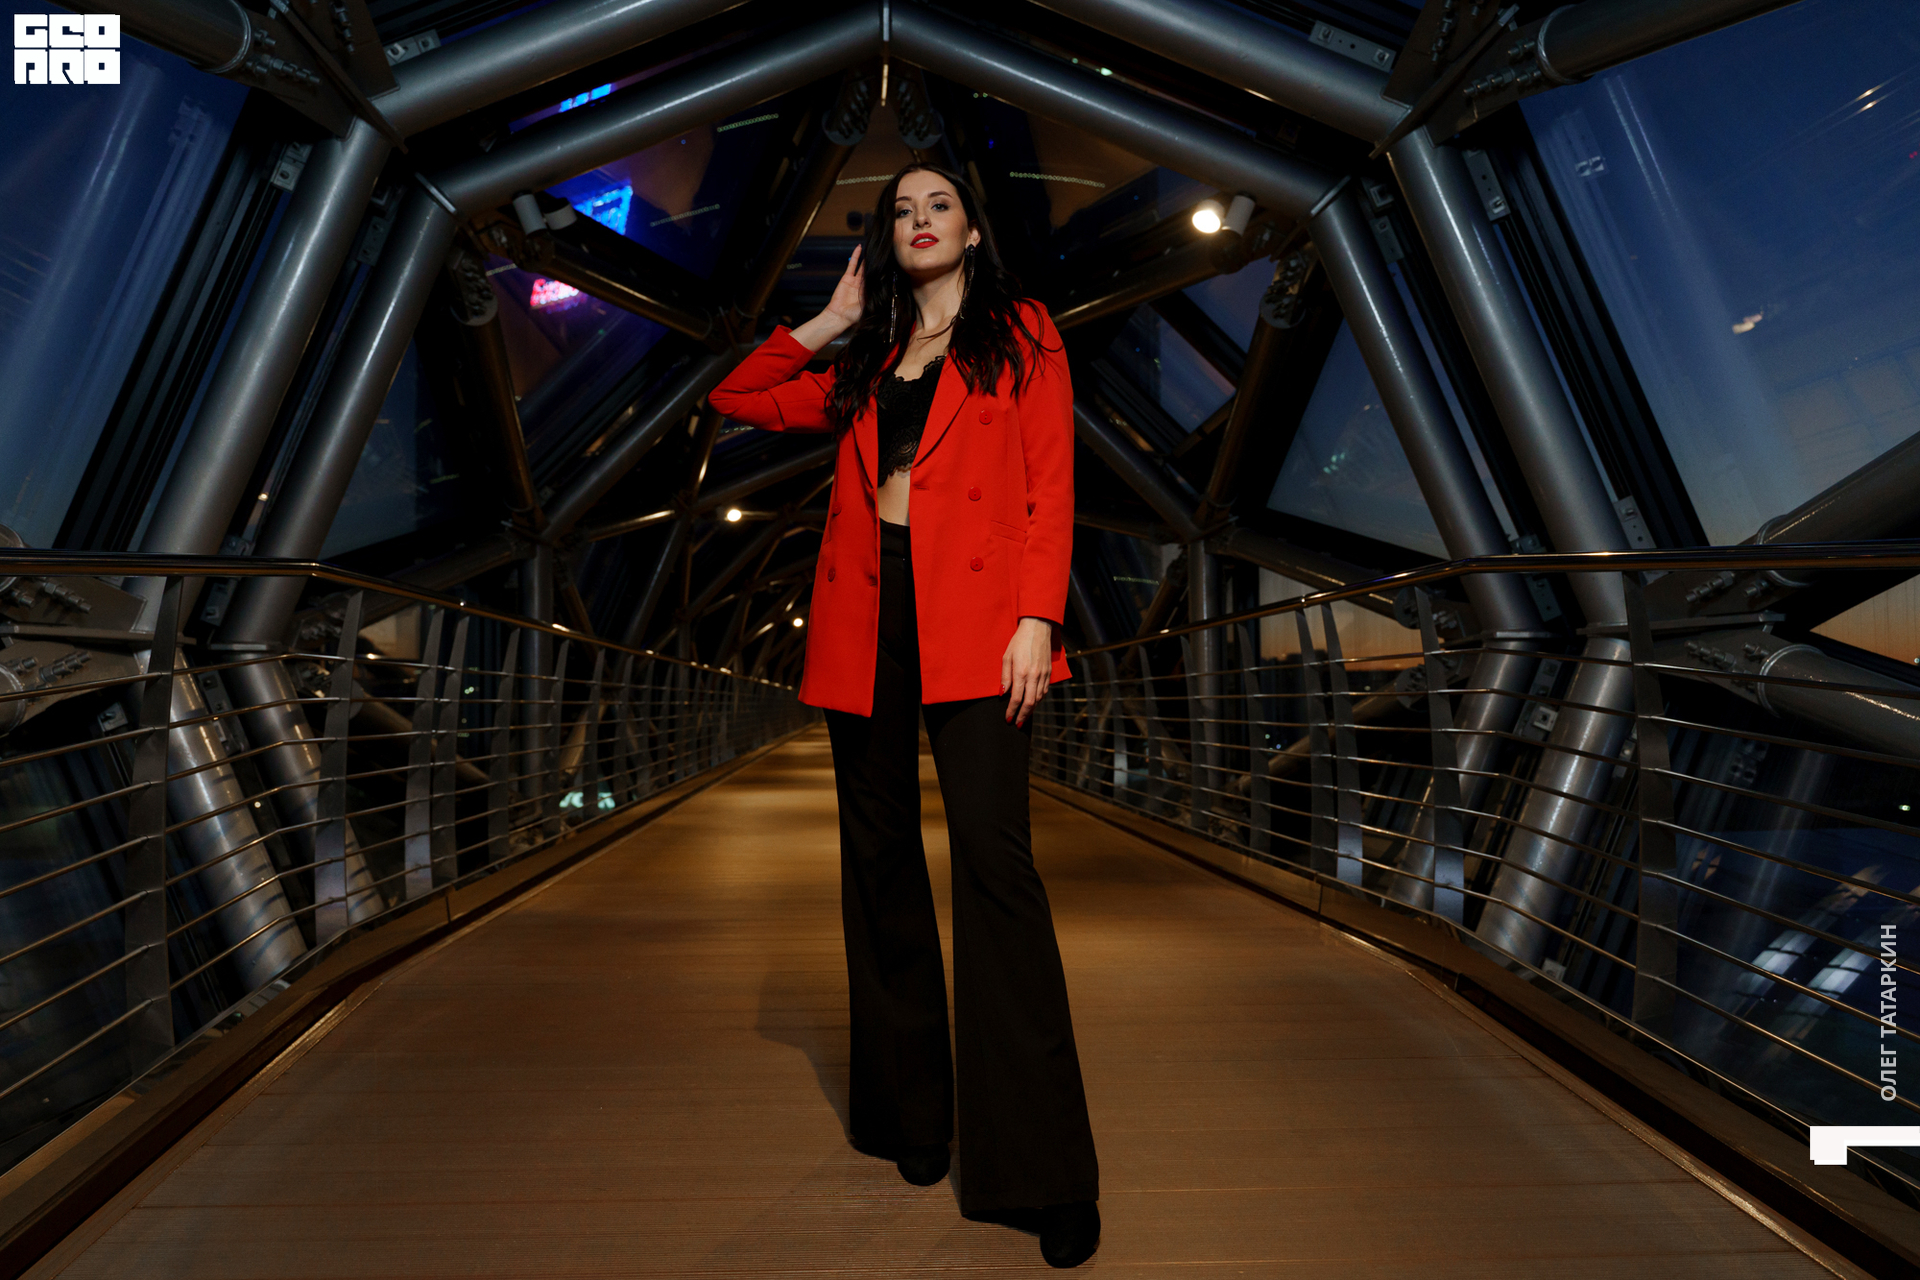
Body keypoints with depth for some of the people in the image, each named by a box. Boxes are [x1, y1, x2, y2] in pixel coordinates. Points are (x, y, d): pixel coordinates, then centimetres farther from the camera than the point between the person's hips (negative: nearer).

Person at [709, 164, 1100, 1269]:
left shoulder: (1022, 332, 12)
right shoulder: (862, 367, 23)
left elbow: (1050, 485, 2)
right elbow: (738, 400, 25)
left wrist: (1037, 618, -11)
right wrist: (833, 320, 21)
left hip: (971, 617, -4)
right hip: (863, 616, 5)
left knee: (994, 860, -14)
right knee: (880, 864, 7)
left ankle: (1043, 1170, -3)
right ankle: (908, 1115, 23)